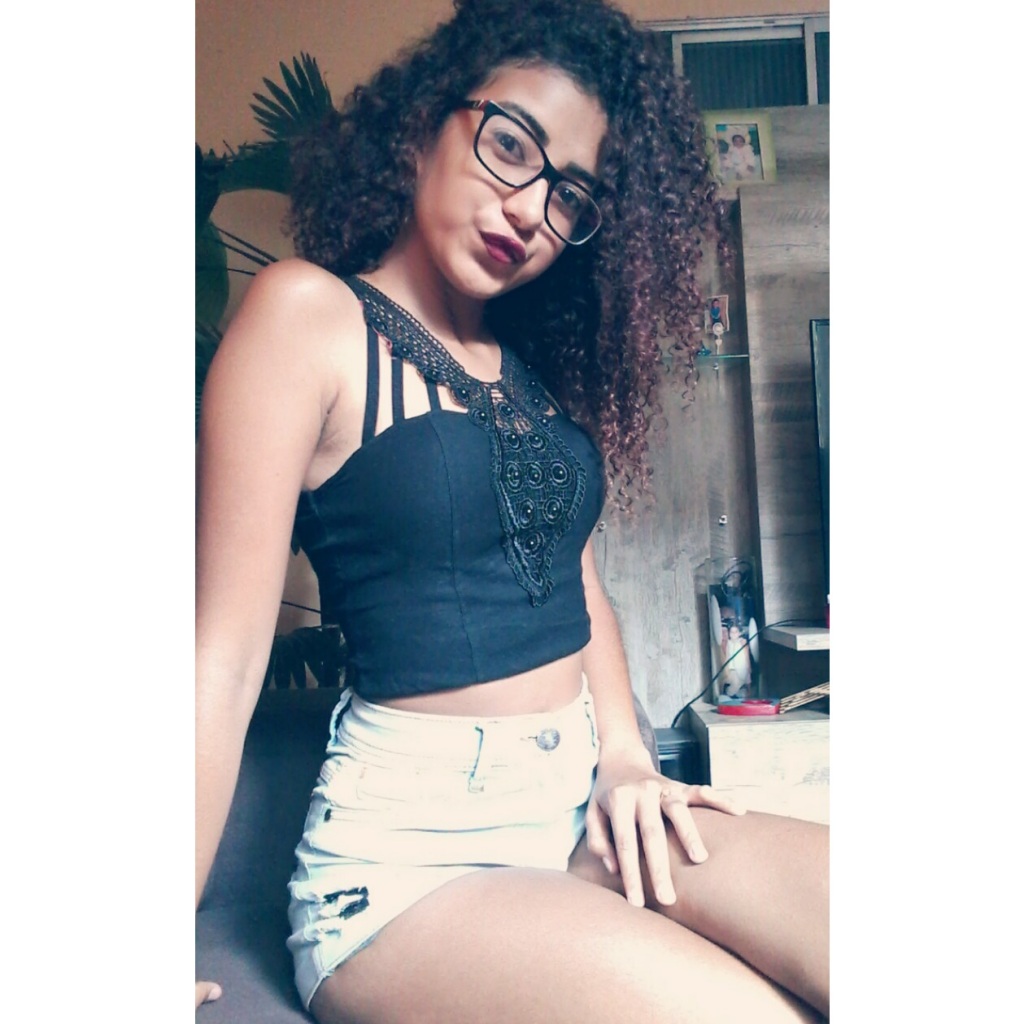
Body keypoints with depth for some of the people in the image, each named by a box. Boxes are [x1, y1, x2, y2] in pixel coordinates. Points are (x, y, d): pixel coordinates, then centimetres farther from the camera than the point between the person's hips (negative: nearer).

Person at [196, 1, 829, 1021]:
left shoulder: (536, 360, 12)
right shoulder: (310, 313, -9)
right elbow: (225, 655, -14)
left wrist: (624, 758, -1)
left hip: (584, 806, 6)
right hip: (409, 843, -6)